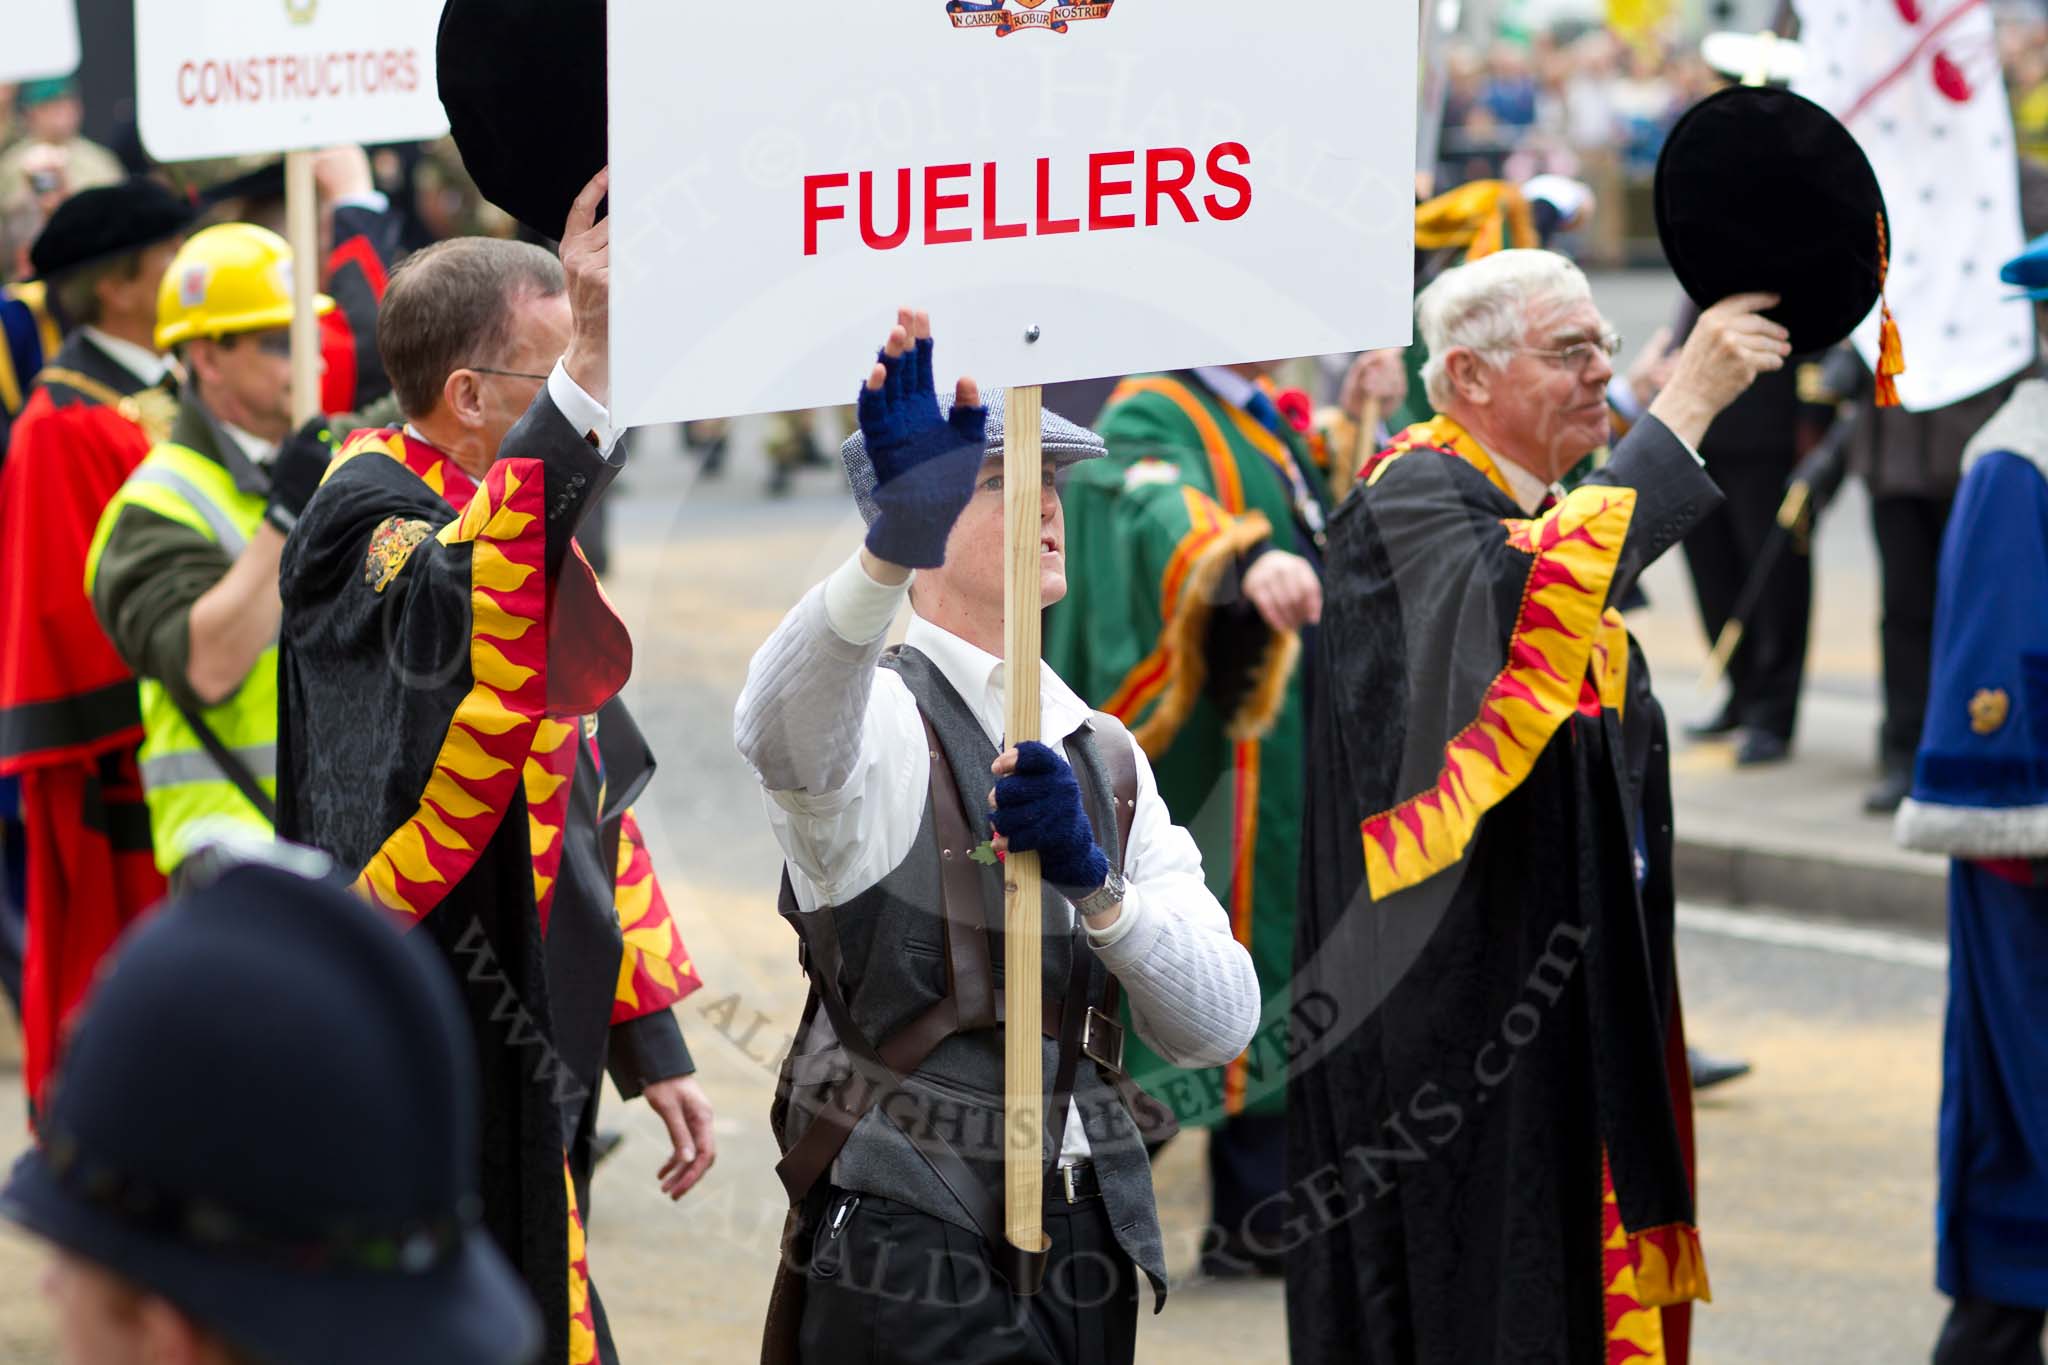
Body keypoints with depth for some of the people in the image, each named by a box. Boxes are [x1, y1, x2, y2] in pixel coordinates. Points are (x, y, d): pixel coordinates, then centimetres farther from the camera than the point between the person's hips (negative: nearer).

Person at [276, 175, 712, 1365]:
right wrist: (591, 376, -50)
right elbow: (462, 596, -40)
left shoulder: (529, 527, 16)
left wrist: (653, 1045, 18)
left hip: (526, 1068, 9)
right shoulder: (367, 519, -13)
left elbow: (595, 805, 21)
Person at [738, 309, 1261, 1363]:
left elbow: (1219, 1026, 5)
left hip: (1087, 1265, 6)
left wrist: (1094, 880, -14)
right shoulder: (883, 717, -5)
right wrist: (893, 543, -50)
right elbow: (782, 728, -33)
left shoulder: (1107, 756, 14)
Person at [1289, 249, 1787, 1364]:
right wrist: (1680, 413, -35)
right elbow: (1518, 598, -37)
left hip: (1578, 975, 9)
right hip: (1458, 990, -9)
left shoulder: (1554, 511, 15)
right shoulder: (1410, 501, -13)